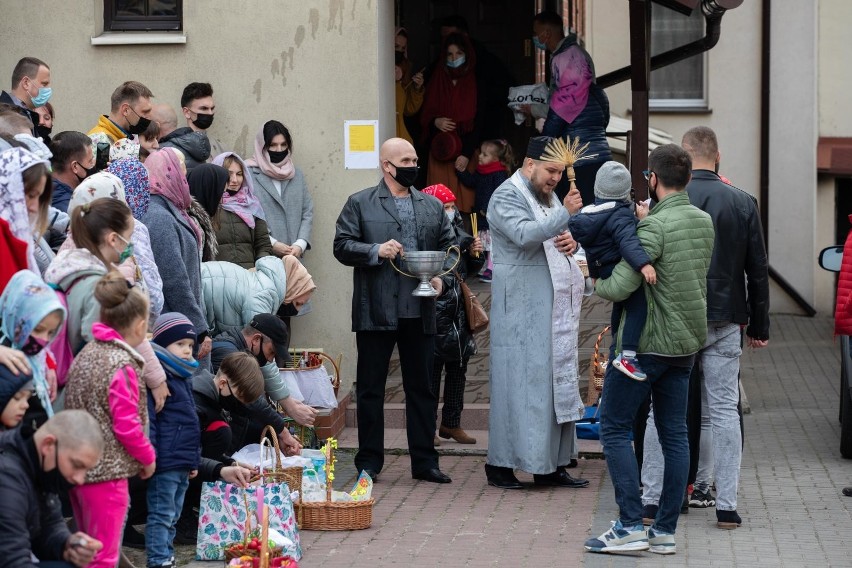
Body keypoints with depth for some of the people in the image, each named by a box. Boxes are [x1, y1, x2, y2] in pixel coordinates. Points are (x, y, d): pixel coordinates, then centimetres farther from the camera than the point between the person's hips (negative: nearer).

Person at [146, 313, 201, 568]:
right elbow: (147, 419, -19)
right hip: (165, 462, -10)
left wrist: (194, 460, 26)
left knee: (173, 517, 15)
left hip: (182, 464, 10)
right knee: (161, 515, -5)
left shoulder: (184, 378, 18)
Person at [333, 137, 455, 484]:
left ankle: (424, 461, 14)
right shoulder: (360, 204, 2)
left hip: (420, 310, 3)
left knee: (422, 387, 7)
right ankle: (369, 462, 10)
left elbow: (448, 246, 16)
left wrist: (440, 276, -1)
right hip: (376, 311, -3)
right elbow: (342, 246, -2)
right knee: (371, 388, 3)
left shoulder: (432, 206, 14)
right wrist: (376, 251, -17)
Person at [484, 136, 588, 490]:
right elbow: (524, 234, -28)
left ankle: (550, 465, 13)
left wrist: (572, 243, 5)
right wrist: (564, 214, -34)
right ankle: (500, 464, -2)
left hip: (554, 307, 9)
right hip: (521, 305, -9)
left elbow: (558, 239, 28)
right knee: (519, 381, -7)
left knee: (556, 381, 8)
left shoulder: (548, 196, 19)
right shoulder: (507, 197, -10)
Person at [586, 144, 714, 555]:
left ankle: (630, 526, -3)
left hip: (646, 343, -7)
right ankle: (665, 532, 10)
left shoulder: (655, 227, -18)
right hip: (686, 343, 7)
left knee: (615, 429, 2)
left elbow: (619, 288, -23)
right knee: (674, 434, 9)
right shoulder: (705, 222, 6)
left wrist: (597, 282, -1)